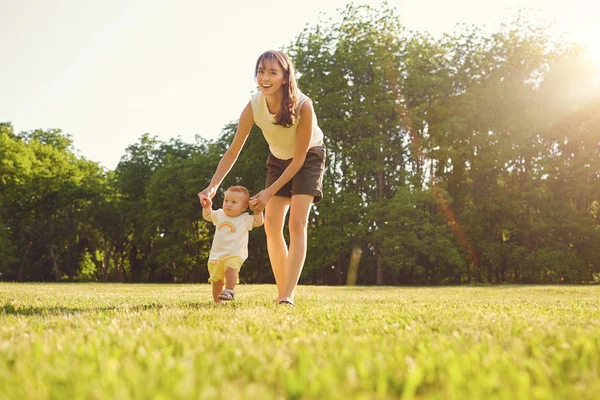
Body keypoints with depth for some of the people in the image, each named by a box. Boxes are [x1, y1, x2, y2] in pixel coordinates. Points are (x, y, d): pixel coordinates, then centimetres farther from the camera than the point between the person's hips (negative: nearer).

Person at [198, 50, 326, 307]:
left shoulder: (302, 105, -34)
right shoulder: (253, 107, -23)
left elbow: (299, 158, -26)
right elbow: (233, 152, -18)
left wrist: (270, 192, -29)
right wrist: (213, 186, -31)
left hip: (308, 158, -4)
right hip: (278, 160, 4)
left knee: (297, 223, -19)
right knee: (271, 225, -3)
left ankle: (288, 295, -22)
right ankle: (281, 292, 8)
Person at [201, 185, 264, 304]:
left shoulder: (245, 219, -2)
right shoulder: (220, 215, 10)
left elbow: (258, 222, -10)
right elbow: (207, 216, 23)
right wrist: (207, 206, 4)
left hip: (234, 254, -4)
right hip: (216, 255, 5)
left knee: (231, 267, -37)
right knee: (216, 281, 9)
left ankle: (229, 291, -36)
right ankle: (218, 302, 23)